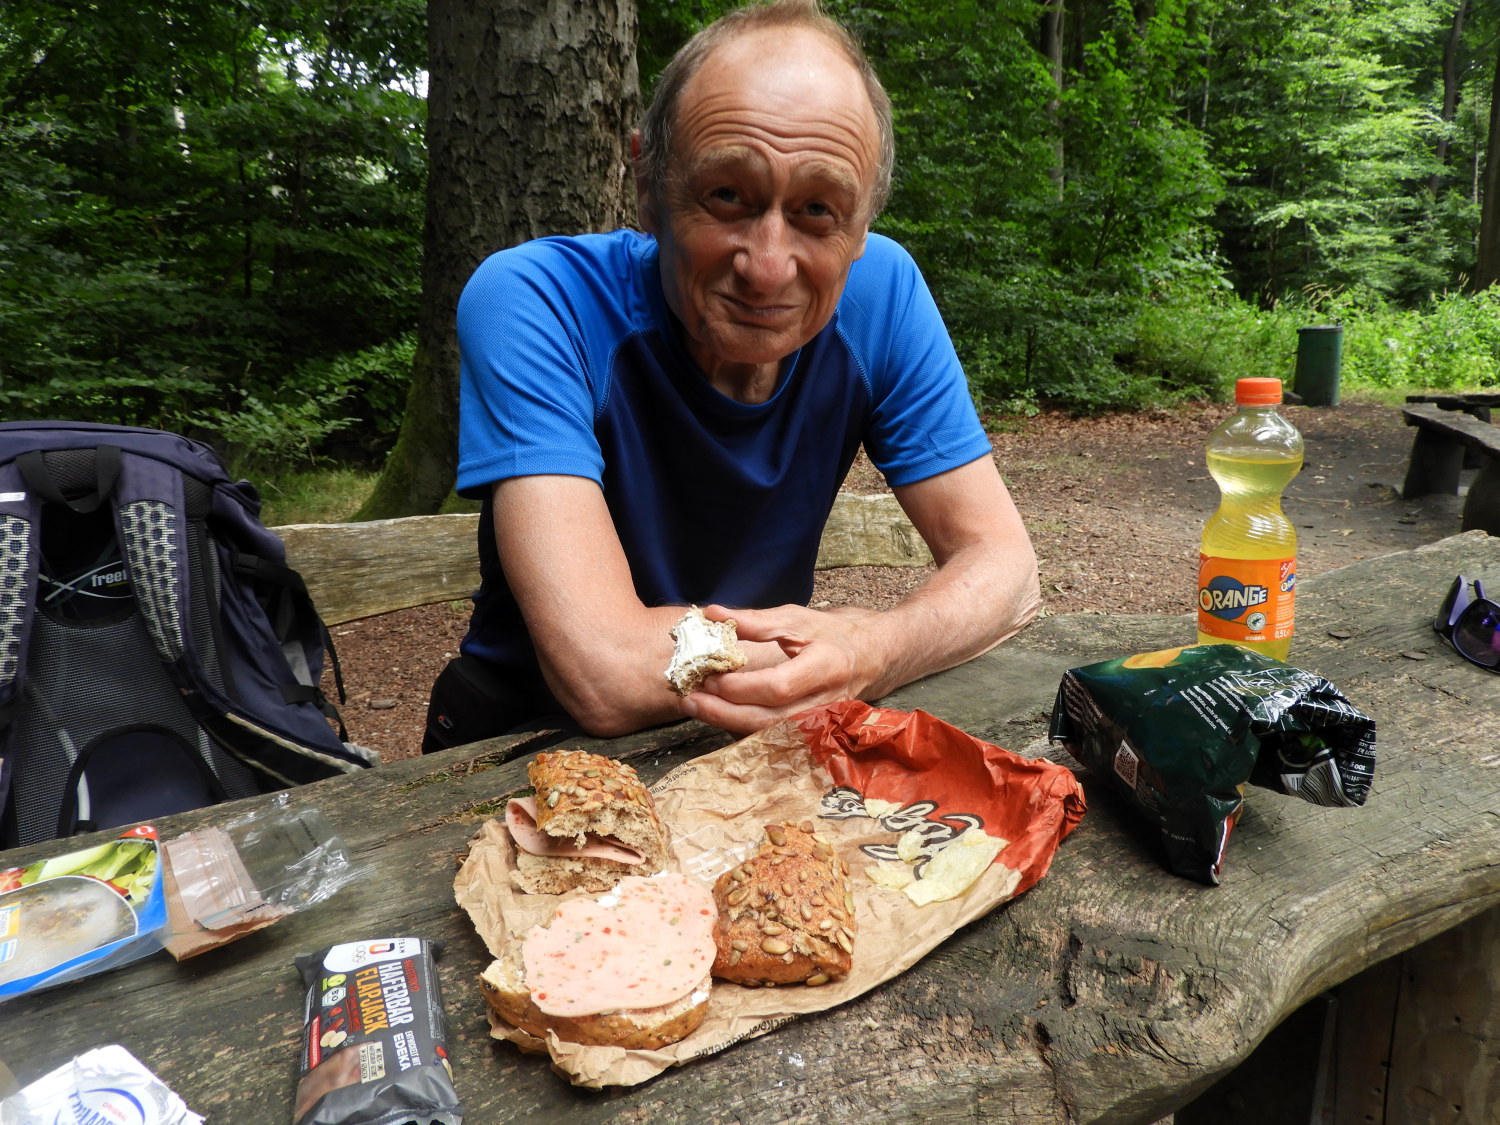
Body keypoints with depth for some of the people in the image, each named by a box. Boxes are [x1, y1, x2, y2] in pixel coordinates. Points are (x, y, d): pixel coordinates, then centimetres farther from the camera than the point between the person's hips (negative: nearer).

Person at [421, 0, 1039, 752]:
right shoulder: (531, 303, -24)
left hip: (765, 746, 3)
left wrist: (872, 654, -31)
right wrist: (857, 630, -21)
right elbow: (604, 676, -32)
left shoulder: (881, 290, -11)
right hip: (535, 743, -2)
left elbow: (1003, 568, -10)